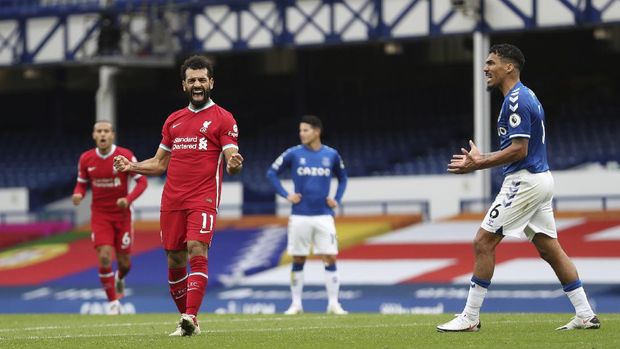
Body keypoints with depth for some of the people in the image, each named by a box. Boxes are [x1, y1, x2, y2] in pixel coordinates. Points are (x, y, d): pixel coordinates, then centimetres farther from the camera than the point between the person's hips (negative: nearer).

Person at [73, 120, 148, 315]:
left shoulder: (125, 156, -12)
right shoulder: (86, 159, -4)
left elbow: (142, 181, -8)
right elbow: (82, 183, 9)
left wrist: (128, 199, -24)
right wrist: (78, 195, -15)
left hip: (122, 214, -1)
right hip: (100, 215, 1)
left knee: (124, 261, 5)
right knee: (104, 257, -14)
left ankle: (120, 278, 44)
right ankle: (112, 302, 0)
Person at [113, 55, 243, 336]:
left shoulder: (222, 118, 2)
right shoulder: (173, 120, 18)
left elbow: (231, 160, -5)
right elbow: (160, 163, 23)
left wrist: (233, 165, -29)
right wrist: (131, 166, 7)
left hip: (203, 198, -5)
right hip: (172, 201, 5)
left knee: (197, 251, -20)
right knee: (175, 261, 5)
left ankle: (190, 318, -27)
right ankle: (185, 319, 18)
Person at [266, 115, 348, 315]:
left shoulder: (331, 155, 4)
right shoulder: (293, 154, -1)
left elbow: (342, 178, 20)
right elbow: (272, 173, 7)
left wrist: (337, 200, 7)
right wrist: (286, 195, -2)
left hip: (323, 215, 1)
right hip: (300, 215, -1)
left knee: (330, 259, -4)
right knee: (298, 260, 4)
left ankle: (333, 303, 2)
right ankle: (296, 304, 13)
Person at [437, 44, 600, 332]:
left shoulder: (516, 100, -15)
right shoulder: (525, 97, 16)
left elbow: (519, 150, -21)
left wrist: (478, 165, -18)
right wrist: (482, 158, 19)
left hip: (524, 180, -10)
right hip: (540, 178, 10)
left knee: (484, 242, -7)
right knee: (549, 249, 10)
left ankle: (470, 318, -4)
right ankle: (586, 315, 9)